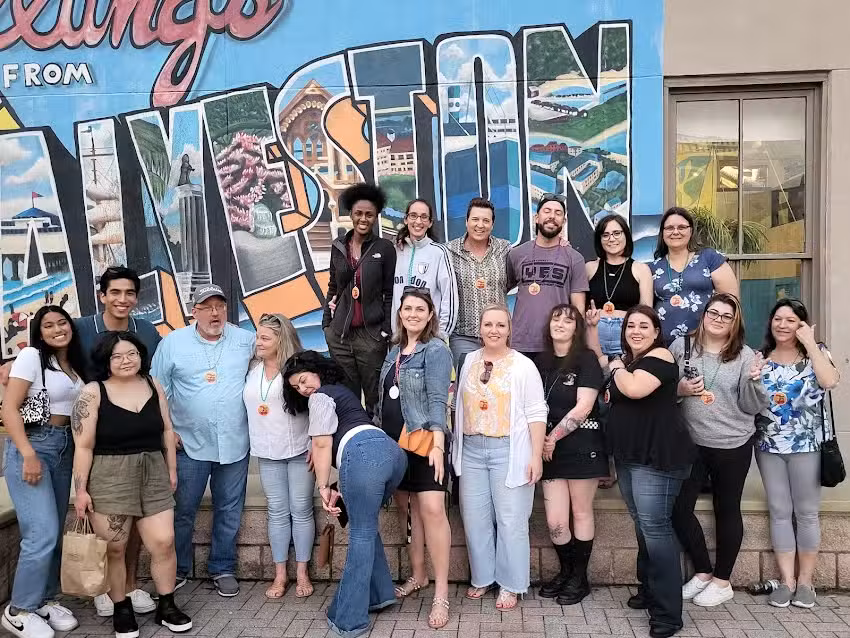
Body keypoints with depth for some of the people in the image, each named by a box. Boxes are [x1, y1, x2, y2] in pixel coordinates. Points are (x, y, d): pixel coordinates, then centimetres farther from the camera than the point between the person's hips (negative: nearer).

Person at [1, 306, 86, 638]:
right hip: (31, 446, -7)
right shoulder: (31, 356, -7)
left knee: (55, 532, 9)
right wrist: (28, 455, -19)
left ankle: (45, 600, 24)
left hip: (65, 448, 7)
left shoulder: (74, 364, 12)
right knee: (42, 533, -11)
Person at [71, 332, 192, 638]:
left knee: (164, 542, 1)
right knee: (113, 548, 5)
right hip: (108, 479, -3)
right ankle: (121, 609, 24)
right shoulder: (93, 392, -8)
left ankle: (167, 606, 19)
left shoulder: (153, 386, 4)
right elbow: (83, 446, -9)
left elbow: (167, 431, 12)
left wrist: (171, 469, 12)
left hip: (153, 475, 3)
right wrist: (81, 490, -10)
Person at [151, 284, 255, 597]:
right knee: (182, 510, 8)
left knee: (229, 511, 11)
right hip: (189, 444, -1)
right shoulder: (172, 343, 1)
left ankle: (223, 569, 27)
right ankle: (177, 570, 27)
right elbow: (157, 390, 4)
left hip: (234, 444, 1)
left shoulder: (247, 341, 2)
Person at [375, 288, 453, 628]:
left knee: (431, 510, -14)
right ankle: (418, 575, 28)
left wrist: (437, 444, -26)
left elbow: (437, 399, -17)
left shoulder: (436, 350, -8)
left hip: (424, 443, -7)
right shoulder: (394, 351, 14)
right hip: (395, 444, 7)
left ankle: (441, 593, -8)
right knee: (406, 509, 13)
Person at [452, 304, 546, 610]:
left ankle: (510, 585, 15)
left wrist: (536, 455, -11)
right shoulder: (469, 361, 10)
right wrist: (457, 448, 14)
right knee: (474, 517, 10)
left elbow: (536, 413, -6)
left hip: (509, 452, -4)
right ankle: (481, 577, 26)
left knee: (510, 520, 1)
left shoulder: (523, 365, -3)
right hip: (471, 450, 4)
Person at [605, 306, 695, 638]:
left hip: (658, 457, -9)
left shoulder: (659, 356, -11)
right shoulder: (627, 361, 15)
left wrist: (617, 368, -7)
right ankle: (648, 589, 31)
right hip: (628, 457, 9)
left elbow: (634, 389, -27)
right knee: (642, 524, 17)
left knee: (655, 526, -12)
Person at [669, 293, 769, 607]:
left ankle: (722, 581, 26)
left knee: (726, 510, 10)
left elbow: (752, 407, -4)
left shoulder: (745, 355, -4)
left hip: (733, 446, -1)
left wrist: (753, 381, -21)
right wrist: (680, 389, -14)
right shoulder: (681, 346, -1)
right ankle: (703, 572, 24)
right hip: (691, 442, 2)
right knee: (679, 508, 2)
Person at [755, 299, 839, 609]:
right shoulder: (760, 357, 7)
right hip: (769, 445, 3)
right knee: (779, 512, 6)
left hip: (806, 445, -2)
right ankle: (786, 580, 15)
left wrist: (810, 343, -15)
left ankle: (805, 580, 18)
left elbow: (829, 381, -21)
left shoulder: (815, 352, 0)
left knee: (806, 512, 6)